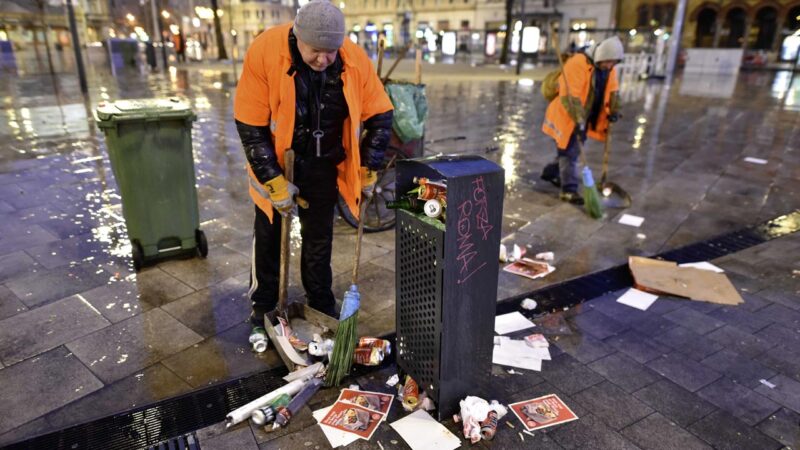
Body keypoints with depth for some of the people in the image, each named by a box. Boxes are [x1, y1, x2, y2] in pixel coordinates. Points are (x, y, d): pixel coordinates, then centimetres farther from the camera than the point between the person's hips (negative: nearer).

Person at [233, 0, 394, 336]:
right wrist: (275, 182, -20)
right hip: (276, 163, -1)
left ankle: (321, 305, 33)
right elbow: (250, 126, -20)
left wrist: (368, 169, -7)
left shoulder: (355, 60, -17)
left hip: (323, 166, 2)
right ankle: (262, 308, 31)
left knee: (319, 239, 14)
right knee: (268, 237, 11)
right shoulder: (264, 52, -24)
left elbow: (380, 116, -6)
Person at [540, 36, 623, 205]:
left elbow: (613, 91, 15)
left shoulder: (609, 69, 1)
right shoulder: (578, 64, -25)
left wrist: (613, 111, 2)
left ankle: (551, 173, 39)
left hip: (585, 118, 8)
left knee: (571, 150, 18)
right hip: (567, 117, -8)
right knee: (569, 152, -5)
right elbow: (571, 97, -30)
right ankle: (569, 190, -1)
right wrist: (580, 121, -33)